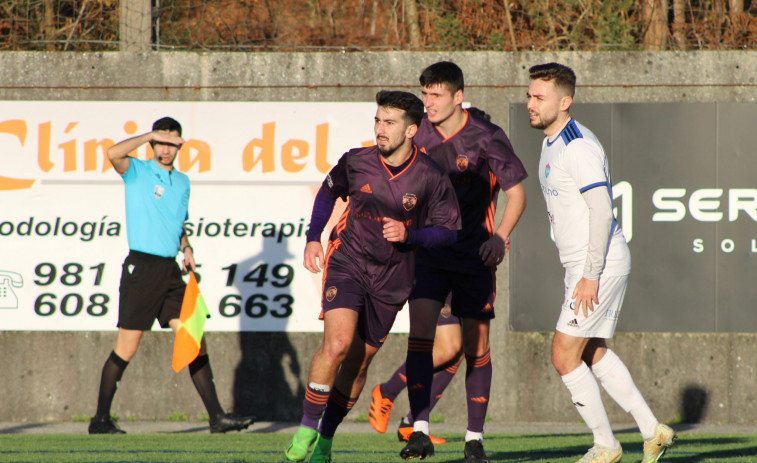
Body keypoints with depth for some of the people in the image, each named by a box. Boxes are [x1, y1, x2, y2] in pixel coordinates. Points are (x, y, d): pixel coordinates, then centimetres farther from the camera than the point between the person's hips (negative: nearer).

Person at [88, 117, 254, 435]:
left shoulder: (182, 182, 17)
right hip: (141, 266, -6)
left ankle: (217, 417, 1)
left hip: (170, 270, 6)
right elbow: (114, 154, -22)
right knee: (126, 348, -5)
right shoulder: (137, 172, -1)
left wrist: (186, 247, 10)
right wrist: (150, 136, -15)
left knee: (195, 342, 0)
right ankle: (101, 419, 4)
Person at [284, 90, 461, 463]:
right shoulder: (356, 162, -6)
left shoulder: (430, 178, -10)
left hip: (391, 279, 1)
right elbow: (328, 192, 15)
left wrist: (409, 236, -19)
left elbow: (449, 231, -2)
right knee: (337, 344, -22)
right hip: (347, 263, -1)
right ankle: (307, 428, -11)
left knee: (358, 363, 7)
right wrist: (313, 239, 6)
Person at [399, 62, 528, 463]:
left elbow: (517, 193, -5)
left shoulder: (486, 138, -10)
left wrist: (500, 238, -18)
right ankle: (420, 430, -18)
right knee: (420, 329, -16)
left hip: (475, 254, -2)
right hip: (429, 250, 2)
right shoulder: (419, 134, 0)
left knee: (477, 345, 3)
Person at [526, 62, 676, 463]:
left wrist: (591, 276, -25)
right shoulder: (552, 143, 13)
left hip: (601, 264, -10)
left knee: (565, 356, -8)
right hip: (580, 264, 10)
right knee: (594, 354, 16)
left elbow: (602, 209, -24)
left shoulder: (578, 147, -19)